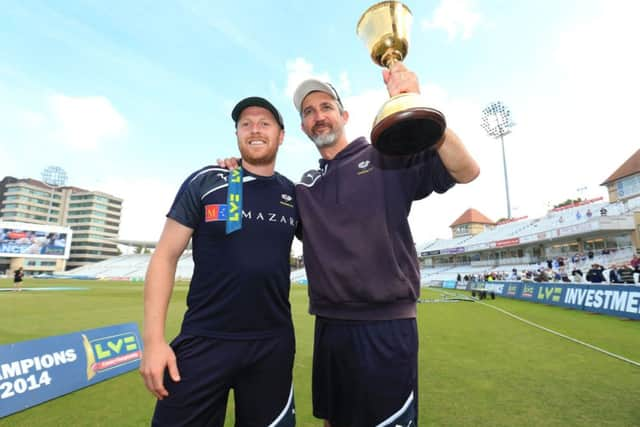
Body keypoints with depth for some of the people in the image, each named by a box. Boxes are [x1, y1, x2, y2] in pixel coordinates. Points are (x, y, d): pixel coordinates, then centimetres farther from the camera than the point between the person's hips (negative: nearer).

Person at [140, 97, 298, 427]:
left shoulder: (294, 194, 4)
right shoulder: (204, 183, -4)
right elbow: (165, 256, -4)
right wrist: (153, 338, -8)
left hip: (273, 344, 3)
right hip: (204, 341, -2)